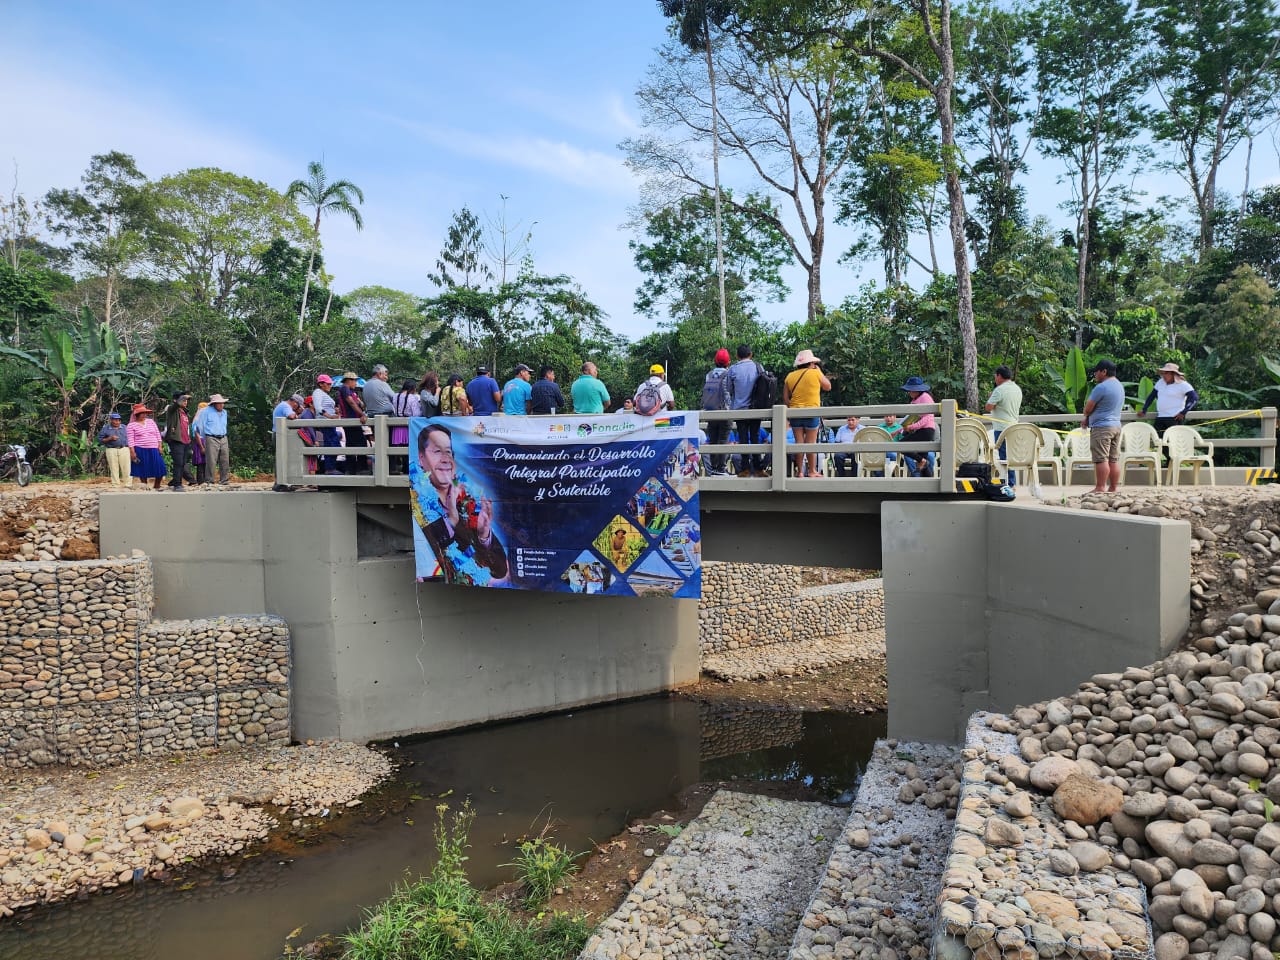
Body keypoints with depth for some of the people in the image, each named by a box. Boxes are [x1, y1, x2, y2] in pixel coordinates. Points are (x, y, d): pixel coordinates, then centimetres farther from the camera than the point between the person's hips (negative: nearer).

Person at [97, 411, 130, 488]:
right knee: (114, 469, 0)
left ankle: (127, 485, 0)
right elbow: (100, 440, 4)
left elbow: (129, 438, 14)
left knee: (126, 468, -4)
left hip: (124, 449, 1)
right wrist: (110, 439, -12)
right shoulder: (105, 428, 7)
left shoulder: (124, 427, 13)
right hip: (111, 450, -1)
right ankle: (116, 486, 5)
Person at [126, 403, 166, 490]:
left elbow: (158, 434, 13)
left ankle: (156, 486, 11)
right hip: (140, 450, -3)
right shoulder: (131, 425, 2)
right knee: (143, 470, 1)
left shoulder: (151, 421, 13)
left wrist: (159, 447, 6)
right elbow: (130, 440, -3)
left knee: (159, 468, -3)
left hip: (154, 450, 3)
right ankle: (144, 487, 11)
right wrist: (132, 452, -11)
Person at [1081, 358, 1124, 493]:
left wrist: (1086, 416, 12)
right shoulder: (1119, 386, 16)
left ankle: (1100, 488, -7)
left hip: (1101, 427, -9)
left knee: (1101, 459, -7)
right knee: (1114, 459, 8)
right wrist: (1087, 419, 14)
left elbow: (1088, 409, -10)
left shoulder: (1101, 387, -15)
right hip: (1116, 425, 9)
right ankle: (1112, 489, 10)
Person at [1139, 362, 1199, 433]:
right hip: (1160, 418, 6)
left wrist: (1183, 413, -14)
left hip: (1174, 419, -6)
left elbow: (1195, 398, -10)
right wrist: (1144, 410, 16)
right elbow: (1151, 396, 22)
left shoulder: (1182, 385, -3)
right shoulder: (1160, 382, 15)